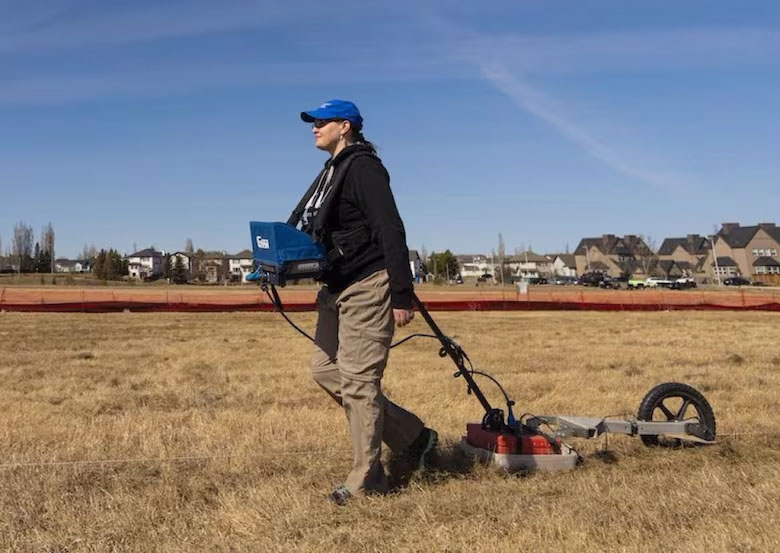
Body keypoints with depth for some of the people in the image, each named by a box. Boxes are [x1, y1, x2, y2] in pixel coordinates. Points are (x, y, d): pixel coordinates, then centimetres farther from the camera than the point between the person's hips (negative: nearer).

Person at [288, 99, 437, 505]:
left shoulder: (363, 167, -12)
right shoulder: (331, 171, 18)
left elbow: (392, 233, -19)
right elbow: (311, 231, 21)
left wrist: (402, 296, -23)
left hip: (367, 288, -11)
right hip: (338, 288, 11)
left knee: (357, 379, -6)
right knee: (325, 369, 11)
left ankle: (366, 480, 8)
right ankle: (413, 437, 20)